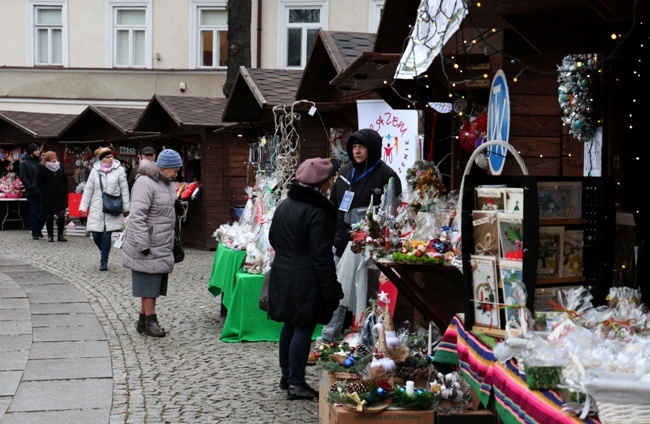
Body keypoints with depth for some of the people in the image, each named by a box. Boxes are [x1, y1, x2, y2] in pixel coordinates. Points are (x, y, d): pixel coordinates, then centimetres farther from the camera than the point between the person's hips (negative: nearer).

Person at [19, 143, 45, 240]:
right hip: (32, 193, -4)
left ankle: (38, 229, 23)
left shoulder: (41, 162, 11)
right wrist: (32, 187, -15)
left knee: (44, 212, 4)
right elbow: (23, 178, -8)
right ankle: (35, 233, 8)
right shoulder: (25, 164, -1)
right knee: (34, 213, 1)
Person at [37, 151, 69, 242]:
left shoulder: (60, 168, 9)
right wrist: (44, 193, -13)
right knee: (49, 217, 3)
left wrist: (65, 190, 3)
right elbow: (40, 183, -4)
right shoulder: (42, 169, -3)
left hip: (60, 196, 3)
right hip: (48, 197, -3)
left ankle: (60, 235, 7)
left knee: (61, 216, -1)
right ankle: (50, 235, 11)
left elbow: (65, 180, 15)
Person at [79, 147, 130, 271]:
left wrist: (126, 208, 0)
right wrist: (83, 207, 4)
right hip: (97, 208, 2)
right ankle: (105, 253, 29)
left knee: (107, 234, -4)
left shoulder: (118, 169, -1)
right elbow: (88, 190, 8)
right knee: (96, 234, 1)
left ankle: (104, 261, 6)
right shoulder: (95, 170, 4)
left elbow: (124, 189, 1)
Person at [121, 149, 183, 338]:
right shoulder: (145, 183, -19)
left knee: (153, 284, 12)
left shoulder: (167, 183, 11)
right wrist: (143, 244, -23)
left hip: (161, 246, 9)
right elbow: (137, 216, -22)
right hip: (147, 246, -9)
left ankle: (143, 320, 19)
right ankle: (150, 321, 3)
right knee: (148, 283, -3)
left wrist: (171, 241, 22)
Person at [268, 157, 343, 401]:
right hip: (305, 281, -8)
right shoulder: (317, 213, -18)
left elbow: (273, 239, 18)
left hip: (282, 275, 8)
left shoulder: (284, 205, 7)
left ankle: (286, 375, 27)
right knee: (304, 328, -1)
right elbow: (321, 256, -20)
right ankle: (296, 384, 2)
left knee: (290, 325, 18)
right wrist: (331, 289, -16)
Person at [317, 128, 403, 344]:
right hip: (341, 243, 6)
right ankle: (327, 337, 14)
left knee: (366, 293, 4)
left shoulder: (386, 176, -8)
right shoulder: (345, 171, 12)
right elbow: (333, 204, 19)